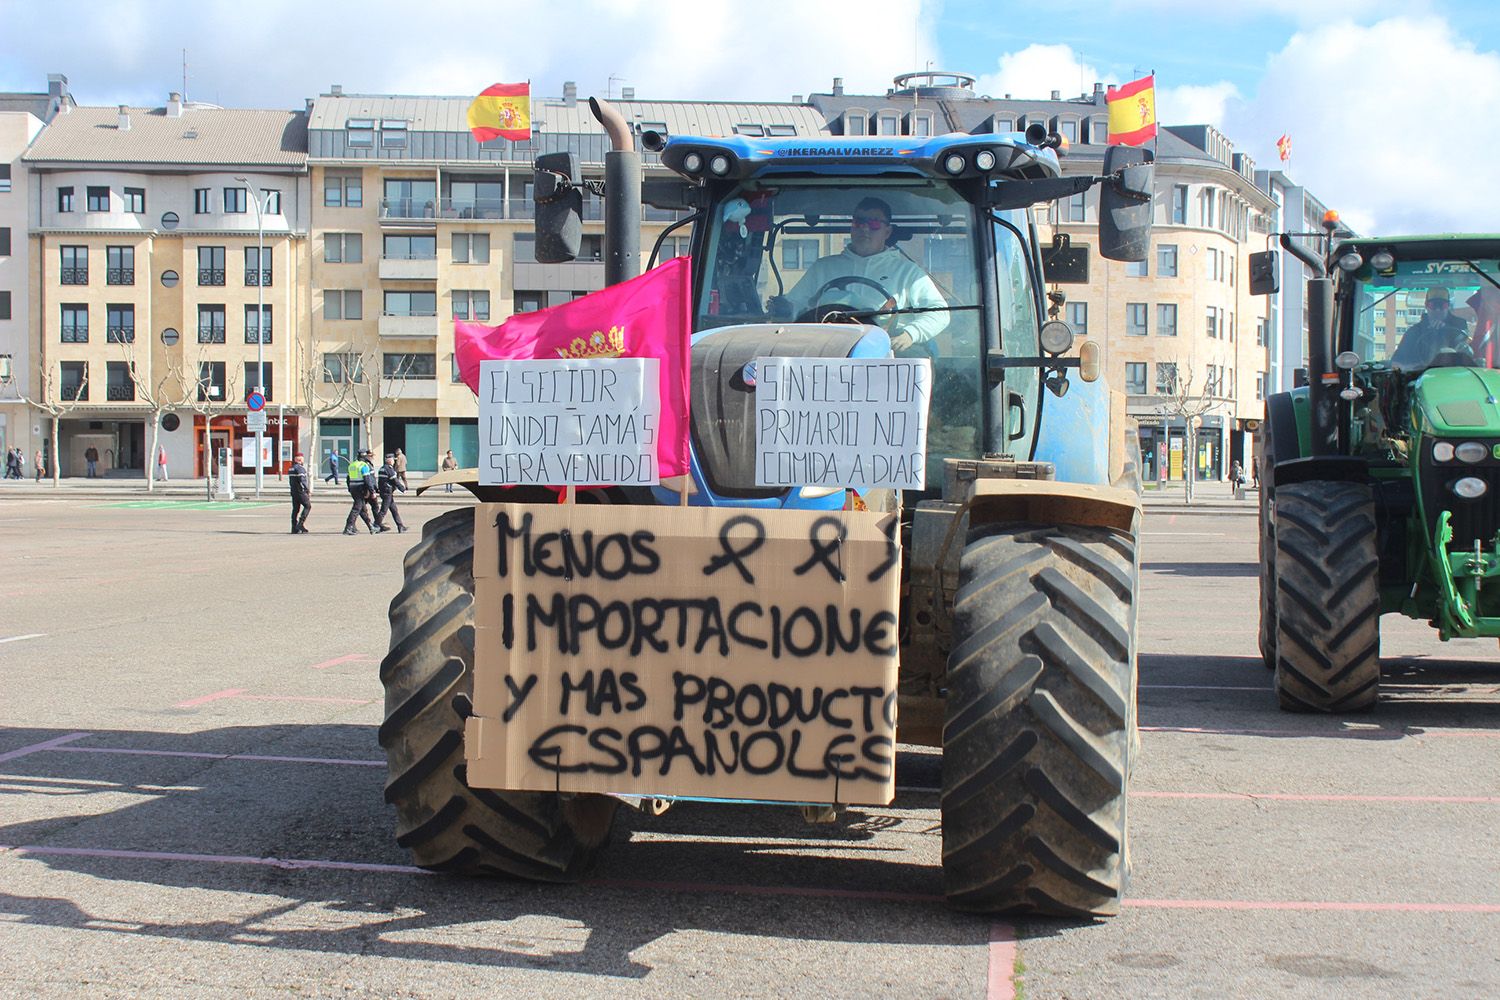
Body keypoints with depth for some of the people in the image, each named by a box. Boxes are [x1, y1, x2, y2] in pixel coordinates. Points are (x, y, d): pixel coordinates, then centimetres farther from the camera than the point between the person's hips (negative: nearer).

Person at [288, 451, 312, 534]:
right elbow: (302, 480, -20)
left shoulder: (291, 468, 15)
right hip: (301, 491, -9)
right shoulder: (300, 468, -15)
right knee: (308, 506, 0)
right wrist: (307, 490, -11)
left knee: (295, 509, 9)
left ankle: (294, 528, 8)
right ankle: (300, 523, -9)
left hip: (293, 491, 9)